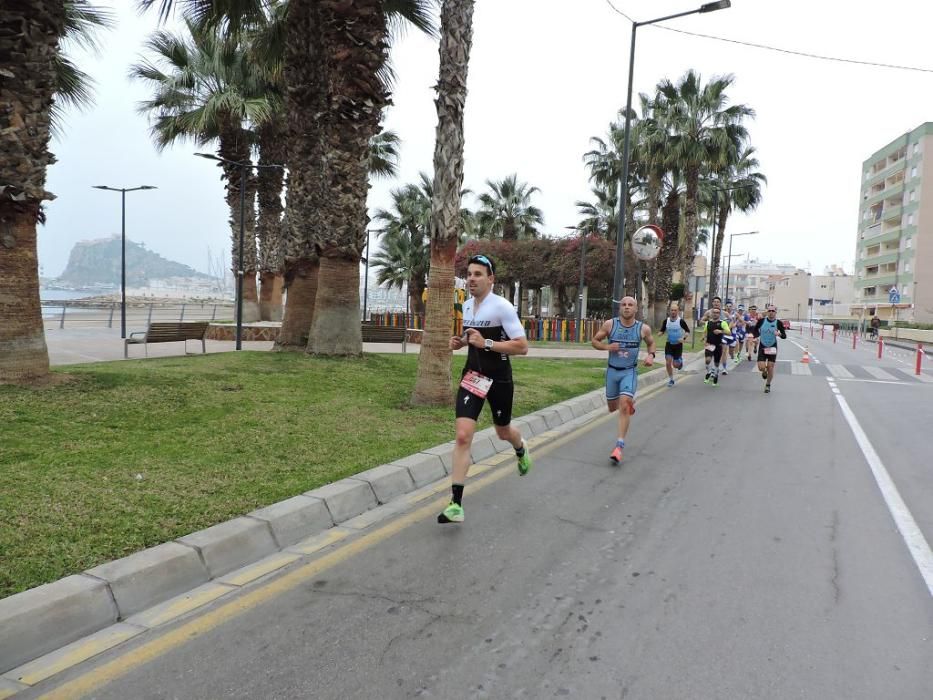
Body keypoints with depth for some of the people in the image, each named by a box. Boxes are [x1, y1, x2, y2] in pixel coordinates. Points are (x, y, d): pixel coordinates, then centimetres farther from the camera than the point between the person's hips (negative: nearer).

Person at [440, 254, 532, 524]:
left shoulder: (502, 307, -16)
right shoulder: (467, 305, 5)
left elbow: (522, 347, -19)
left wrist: (486, 343, -26)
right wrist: (460, 342, 3)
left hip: (499, 379, -4)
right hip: (472, 377, 4)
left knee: (503, 432, 18)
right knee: (463, 436, -11)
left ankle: (521, 450, 58)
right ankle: (456, 504, -9)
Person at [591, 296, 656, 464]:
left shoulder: (643, 328, -7)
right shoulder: (610, 324, -9)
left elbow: (651, 343, 13)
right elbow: (594, 341, 2)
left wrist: (651, 355, -7)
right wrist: (607, 346, -18)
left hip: (630, 371, -2)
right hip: (612, 370, 2)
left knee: (624, 405, -20)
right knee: (612, 408, 15)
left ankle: (619, 446, -15)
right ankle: (630, 402, 52)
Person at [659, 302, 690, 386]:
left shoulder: (681, 321, -13)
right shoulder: (666, 321, -5)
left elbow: (688, 331, -5)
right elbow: (662, 331, 6)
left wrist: (683, 338, -21)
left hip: (678, 345, -2)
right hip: (669, 344, 2)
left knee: (675, 365, -1)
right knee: (668, 363, -5)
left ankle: (680, 361, 37)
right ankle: (671, 379, 12)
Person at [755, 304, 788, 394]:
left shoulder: (778, 323, -8)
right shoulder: (761, 321, -7)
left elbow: (784, 336, -7)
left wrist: (779, 334, -26)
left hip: (772, 347, 0)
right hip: (762, 347, 0)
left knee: (770, 367, 1)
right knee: (761, 367, -10)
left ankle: (768, 385, 24)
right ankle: (764, 372, 29)